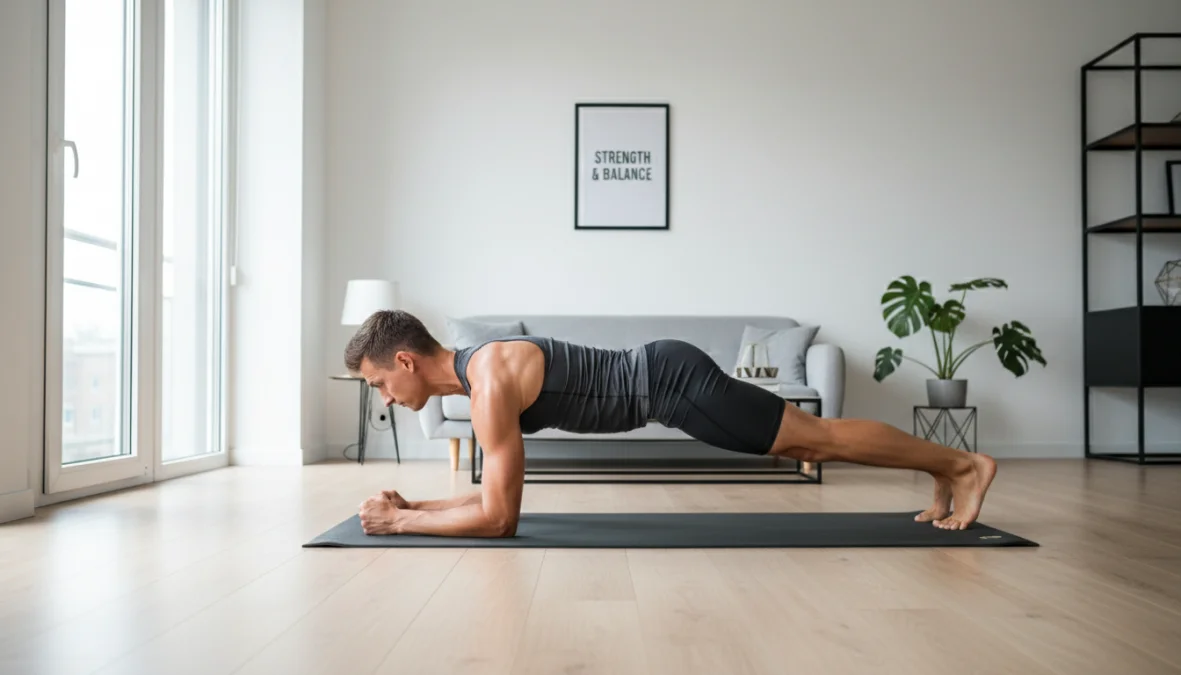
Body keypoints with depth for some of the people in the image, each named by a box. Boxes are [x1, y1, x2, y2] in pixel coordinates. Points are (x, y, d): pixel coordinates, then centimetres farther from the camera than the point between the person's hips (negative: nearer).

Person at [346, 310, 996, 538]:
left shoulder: (490, 382, -21)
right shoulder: (476, 367, 8)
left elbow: (498, 518, -20)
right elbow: (498, 493, 15)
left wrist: (399, 522, -11)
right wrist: (413, 503, 8)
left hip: (672, 382, -8)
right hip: (663, 376, 8)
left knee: (820, 437, 1)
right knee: (806, 443, 16)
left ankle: (963, 465, 15)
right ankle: (944, 472, 29)